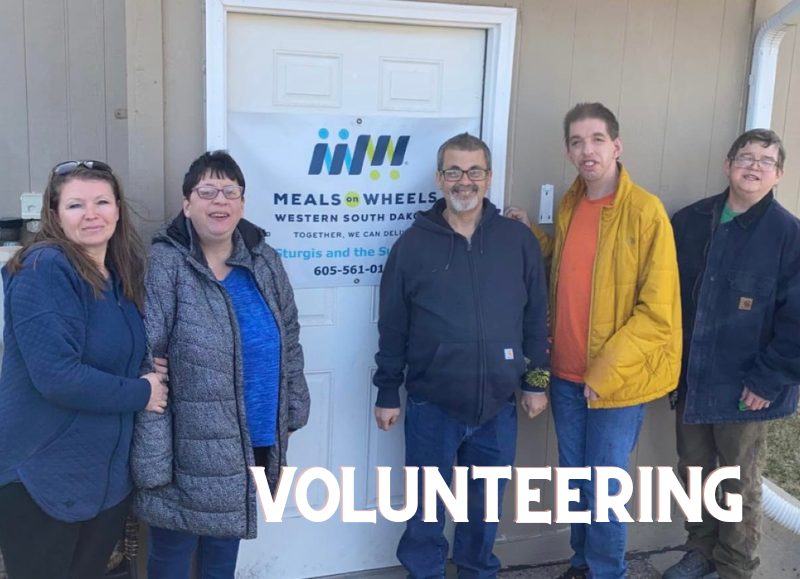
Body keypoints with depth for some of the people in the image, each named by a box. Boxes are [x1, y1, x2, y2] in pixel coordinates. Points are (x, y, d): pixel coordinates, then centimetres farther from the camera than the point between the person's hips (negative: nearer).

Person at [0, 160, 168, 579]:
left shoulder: (120, 275, 6)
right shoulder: (44, 269, -18)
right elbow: (57, 375, -26)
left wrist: (152, 372, -3)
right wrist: (141, 394, -15)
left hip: (108, 475, 8)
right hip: (43, 479, -7)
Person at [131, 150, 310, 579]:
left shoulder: (265, 262, 3)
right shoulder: (163, 266, -15)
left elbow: (288, 341, 12)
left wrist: (292, 411, 11)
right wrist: (151, 460, -19)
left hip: (255, 439, 5)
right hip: (188, 447, -5)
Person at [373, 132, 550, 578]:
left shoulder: (519, 240, 0)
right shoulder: (414, 244, -4)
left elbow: (536, 319, 6)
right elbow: (393, 327, 0)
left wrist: (537, 381, 5)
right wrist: (388, 393, 1)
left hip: (497, 406, 2)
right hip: (431, 405, -1)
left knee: (486, 502, 18)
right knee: (426, 503, 13)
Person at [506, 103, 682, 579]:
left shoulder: (645, 211, -14)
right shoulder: (569, 205, 7)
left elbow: (657, 311, -15)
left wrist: (606, 372, -17)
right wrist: (531, 236, 5)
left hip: (617, 379, -6)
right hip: (567, 372, 6)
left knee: (605, 489, 5)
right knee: (575, 481, 17)